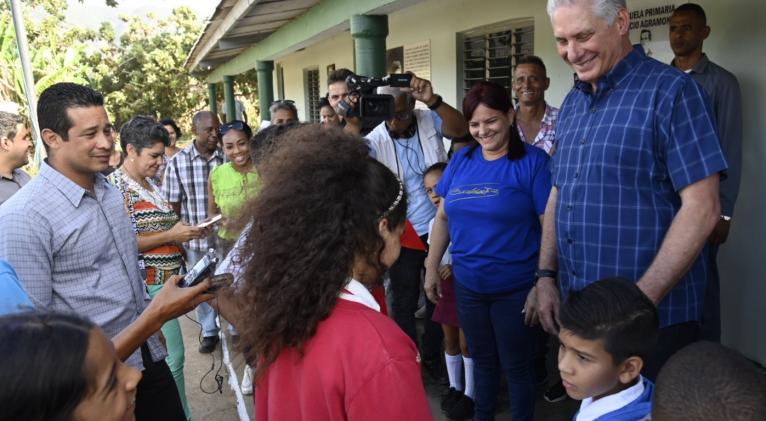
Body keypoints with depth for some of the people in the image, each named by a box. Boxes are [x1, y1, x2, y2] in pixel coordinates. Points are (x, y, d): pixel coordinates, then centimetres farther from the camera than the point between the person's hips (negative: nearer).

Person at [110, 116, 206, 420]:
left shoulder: (150, 184, 14)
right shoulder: (117, 186, -12)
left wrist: (185, 231, 10)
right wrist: (171, 235, -16)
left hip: (167, 279, 9)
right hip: (150, 284, -9)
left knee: (160, 355, 16)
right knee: (172, 356, -4)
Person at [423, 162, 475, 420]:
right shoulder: (434, 223, 6)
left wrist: (454, 267, -20)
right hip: (445, 284, 6)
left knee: (466, 342, 2)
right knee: (449, 339, 16)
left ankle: (470, 394, 18)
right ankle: (454, 387, 32)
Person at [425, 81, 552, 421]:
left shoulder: (533, 161, -12)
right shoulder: (460, 160, 3)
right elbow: (443, 217, 10)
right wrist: (431, 267, 10)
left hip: (516, 287, -4)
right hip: (467, 284, 5)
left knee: (516, 366, 14)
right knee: (482, 361, 22)